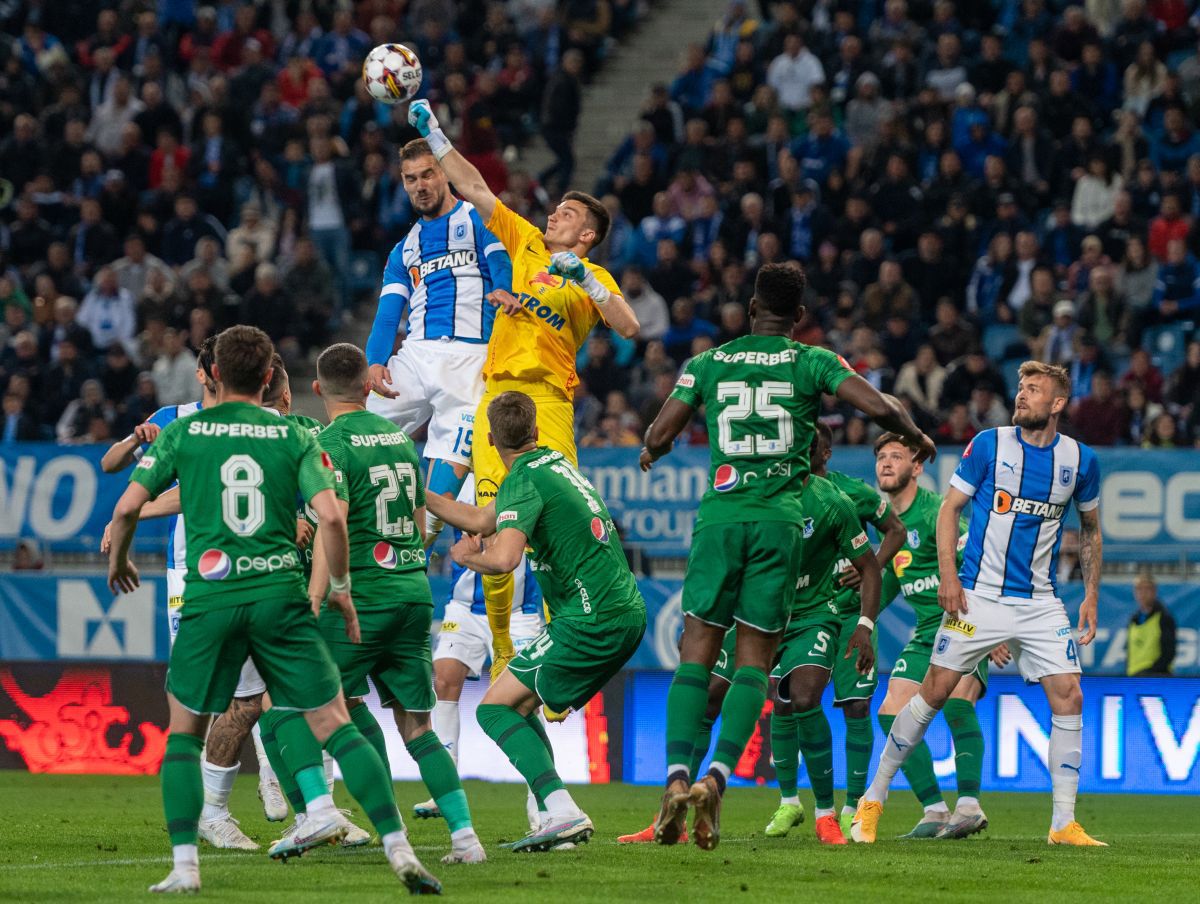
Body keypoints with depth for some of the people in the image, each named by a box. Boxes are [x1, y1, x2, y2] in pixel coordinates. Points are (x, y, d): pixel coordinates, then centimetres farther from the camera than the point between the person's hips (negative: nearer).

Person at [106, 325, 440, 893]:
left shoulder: (184, 433, 5)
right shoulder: (293, 437, 6)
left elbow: (127, 507, 2)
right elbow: (330, 516, -5)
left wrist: (117, 561, 22)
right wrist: (340, 588, 8)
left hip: (211, 597, -1)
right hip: (281, 597, 1)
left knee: (184, 734, 15)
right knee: (336, 726, 1)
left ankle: (184, 866, 5)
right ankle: (399, 850, -7)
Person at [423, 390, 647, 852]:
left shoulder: (524, 481, -12)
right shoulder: (555, 463, 17)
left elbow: (504, 557, -28)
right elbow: (481, 520, 26)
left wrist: (466, 556, -6)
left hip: (592, 620, -9)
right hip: (627, 611, 9)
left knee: (495, 708, -5)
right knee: (519, 707, 17)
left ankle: (562, 811, -20)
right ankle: (556, 816, 8)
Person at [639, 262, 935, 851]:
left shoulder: (707, 364, 9)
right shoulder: (811, 363, 4)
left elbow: (658, 437, 9)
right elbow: (880, 409, -5)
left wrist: (651, 455, 33)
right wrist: (917, 436, 16)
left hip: (721, 514, 1)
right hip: (780, 519, -1)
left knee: (697, 653, 3)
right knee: (754, 660, 3)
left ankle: (677, 777, -13)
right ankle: (716, 779, -14)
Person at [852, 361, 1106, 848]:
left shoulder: (1080, 460, 3)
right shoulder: (989, 444, -4)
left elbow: (1090, 529, 17)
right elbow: (950, 507, 0)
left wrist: (1091, 595, 10)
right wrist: (948, 575, -10)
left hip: (1040, 601, 2)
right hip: (979, 595, -2)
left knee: (1068, 698, -8)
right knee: (934, 692, -4)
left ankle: (1064, 824, -1)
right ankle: (872, 801, 8)